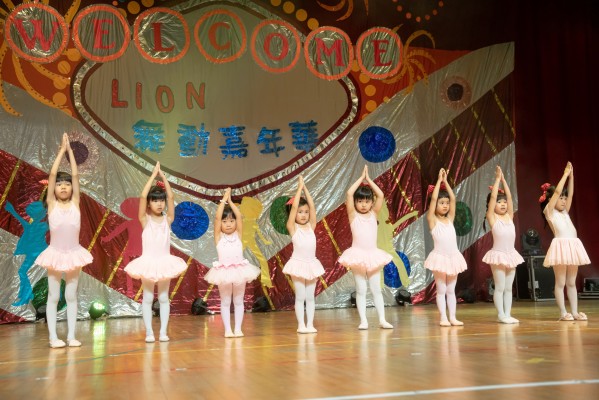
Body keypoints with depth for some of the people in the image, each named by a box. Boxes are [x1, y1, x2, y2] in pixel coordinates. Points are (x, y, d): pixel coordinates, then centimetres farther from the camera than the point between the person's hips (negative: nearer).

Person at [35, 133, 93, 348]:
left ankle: (71, 336, 13)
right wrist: (62, 150, -4)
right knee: (53, 296, 5)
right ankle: (53, 337, 11)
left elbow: (75, 175, -2)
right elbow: (52, 174, -7)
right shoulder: (51, 203, -1)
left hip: (74, 253, 2)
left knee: (71, 296, 8)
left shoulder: (75, 202, 3)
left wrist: (70, 150, 1)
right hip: (56, 253, -2)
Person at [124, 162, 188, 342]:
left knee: (163, 297, 7)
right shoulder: (145, 220, -4)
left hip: (164, 262, 2)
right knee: (148, 298, 5)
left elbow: (171, 196, -8)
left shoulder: (167, 219, 2)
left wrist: (162, 176, -7)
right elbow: (142, 197, -16)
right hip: (148, 262, -2)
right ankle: (149, 332, 11)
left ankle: (163, 331, 12)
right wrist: (153, 175, -14)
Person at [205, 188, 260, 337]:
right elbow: (217, 217, -12)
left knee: (238, 301, 8)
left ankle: (238, 329, 14)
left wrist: (230, 201, -2)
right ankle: (228, 329, 12)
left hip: (239, 270, 1)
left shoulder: (238, 235, 4)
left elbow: (239, 216, -6)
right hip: (224, 271, -1)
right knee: (225, 302, 7)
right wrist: (224, 199, -8)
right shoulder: (219, 236, -1)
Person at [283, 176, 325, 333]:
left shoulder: (311, 226, 6)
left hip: (311, 263, 4)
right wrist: (299, 187, -9)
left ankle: (310, 324, 12)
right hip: (299, 263, -4)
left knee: (310, 297, 8)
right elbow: (294, 206, -14)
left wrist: (305, 188, -2)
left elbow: (312, 206, -1)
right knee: (300, 297, 2)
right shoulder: (292, 227, -5)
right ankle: (301, 325, 8)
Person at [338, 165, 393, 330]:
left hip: (373, 254, 3)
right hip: (358, 255, -3)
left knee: (376, 289, 8)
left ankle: (382, 319, 11)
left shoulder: (373, 214, 6)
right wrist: (361, 178, -6)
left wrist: (368, 179, -1)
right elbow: (349, 193, -13)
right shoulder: (353, 215, -2)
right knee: (361, 290, 3)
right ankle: (363, 320, 7)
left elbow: (381, 196, -5)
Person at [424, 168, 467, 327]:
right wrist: (439, 180, -8)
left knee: (451, 290, 10)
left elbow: (453, 198, 4)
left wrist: (445, 181, 3)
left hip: (453, 257, 5)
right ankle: (443, 318, 6)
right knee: (441, 290, 2)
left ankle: (453, 317, 14)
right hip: (440, 257, -5)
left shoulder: (450, 218, 9)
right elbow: (433, 198, -14)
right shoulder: (432, 220, -4)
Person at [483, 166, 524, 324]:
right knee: (500, 287, -1)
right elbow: (493, 196, -11)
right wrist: (497, 178, -7)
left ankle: (507, 314, 13)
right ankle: (501, 315, 6)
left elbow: (509, 197, 5)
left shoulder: (509, 216, 10)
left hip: (511, 254, 6)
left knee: (508, 287, 8)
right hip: (498, 254, -5)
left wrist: (503, 179, 4)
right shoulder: (492, 217, -4)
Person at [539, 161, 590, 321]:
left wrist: (571, 175, 14)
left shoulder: (564, 212, 21)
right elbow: (557, 191, -6)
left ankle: (575, 312, 11)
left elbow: (570, 194, 19)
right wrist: (565, 174, 1)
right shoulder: (549, 211, 2)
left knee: (571, 282, 9)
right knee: (560, 282, -2)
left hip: (573, 246, 7)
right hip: (561, 246, -7)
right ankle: (563, 313, 0)